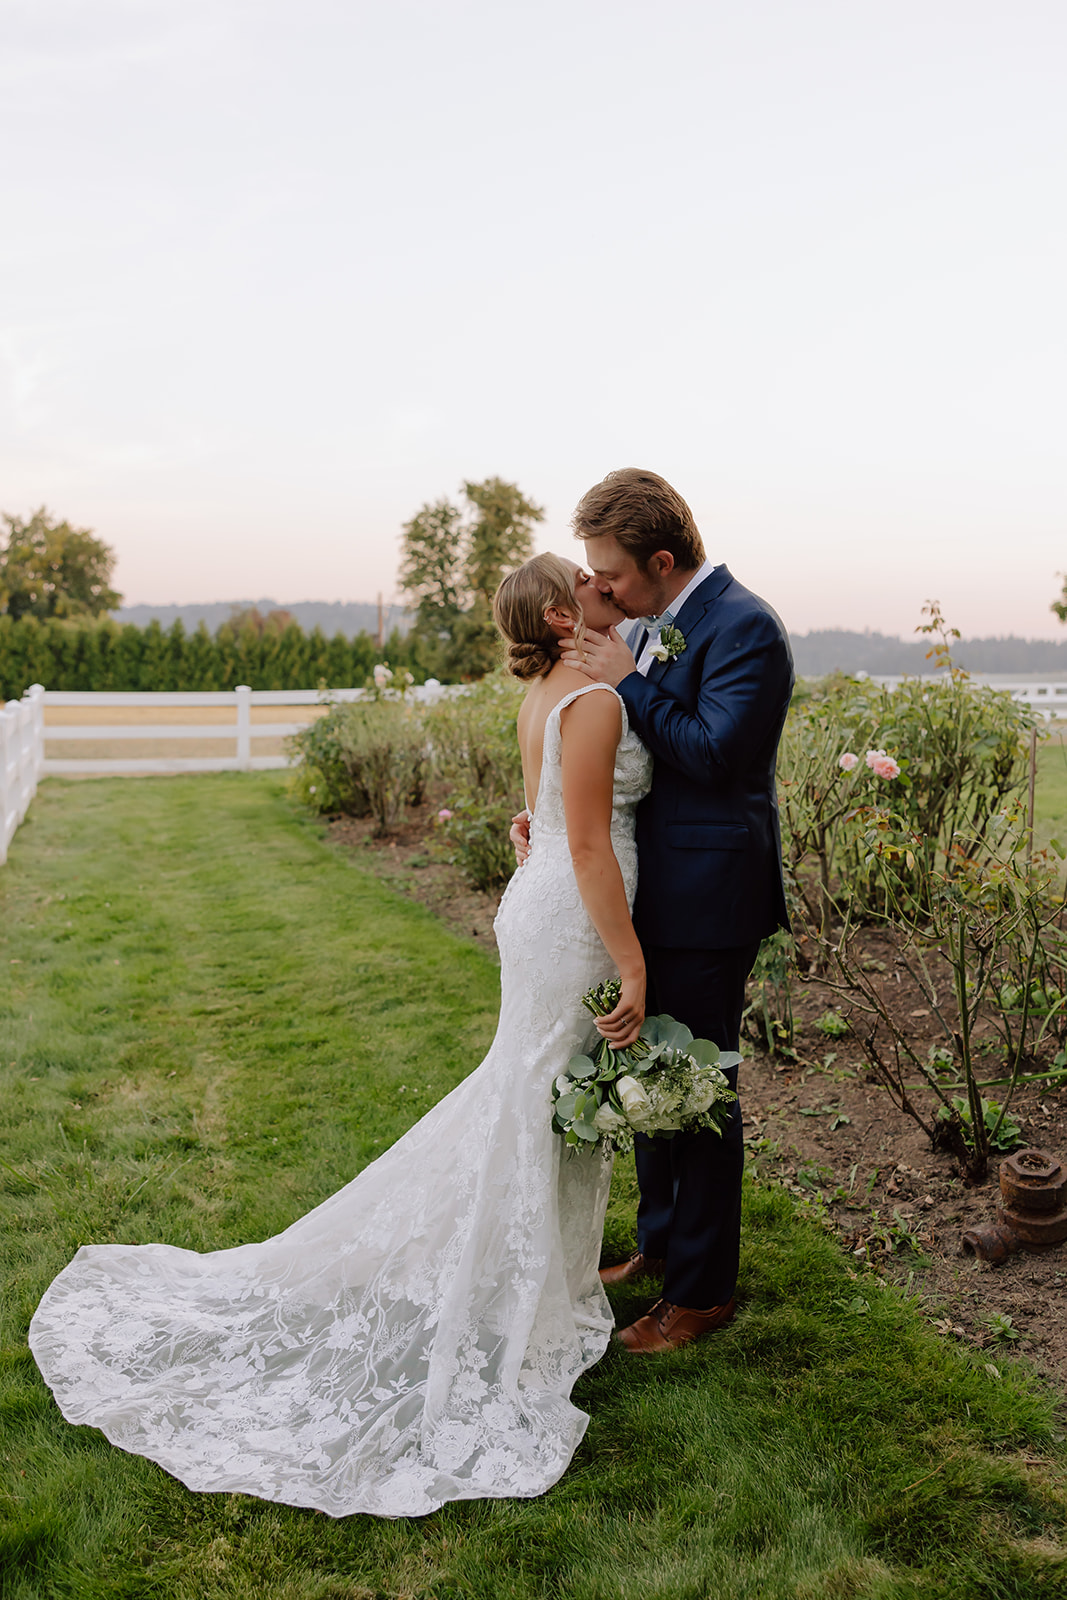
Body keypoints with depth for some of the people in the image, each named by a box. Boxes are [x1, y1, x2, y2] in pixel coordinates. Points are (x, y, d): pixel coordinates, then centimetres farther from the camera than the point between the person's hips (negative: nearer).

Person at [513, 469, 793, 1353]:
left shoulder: (744, 627, -16)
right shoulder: (649, 625, 10)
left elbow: (712, 753, -24)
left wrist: (627, 682, -18)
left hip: (706, 899, -9)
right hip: (648, 890, 9)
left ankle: (703, 1288, 21)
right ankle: (659, 1242, 40)